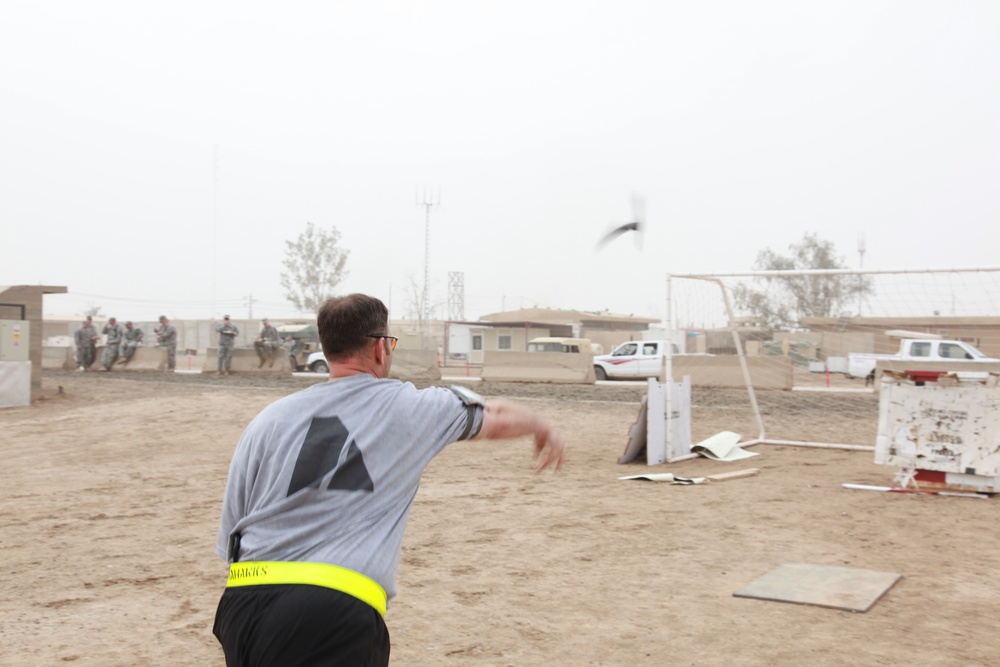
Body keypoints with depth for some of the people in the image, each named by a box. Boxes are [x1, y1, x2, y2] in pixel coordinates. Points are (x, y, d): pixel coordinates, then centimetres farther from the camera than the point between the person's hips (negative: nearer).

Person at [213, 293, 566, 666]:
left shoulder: (268, 419, 11)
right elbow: (497, 418, 24)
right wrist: (544, 428, 45)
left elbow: (228, 535, 13)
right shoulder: (407, 406, 6)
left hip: (243, 602, 5)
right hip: (335, 616, -5)